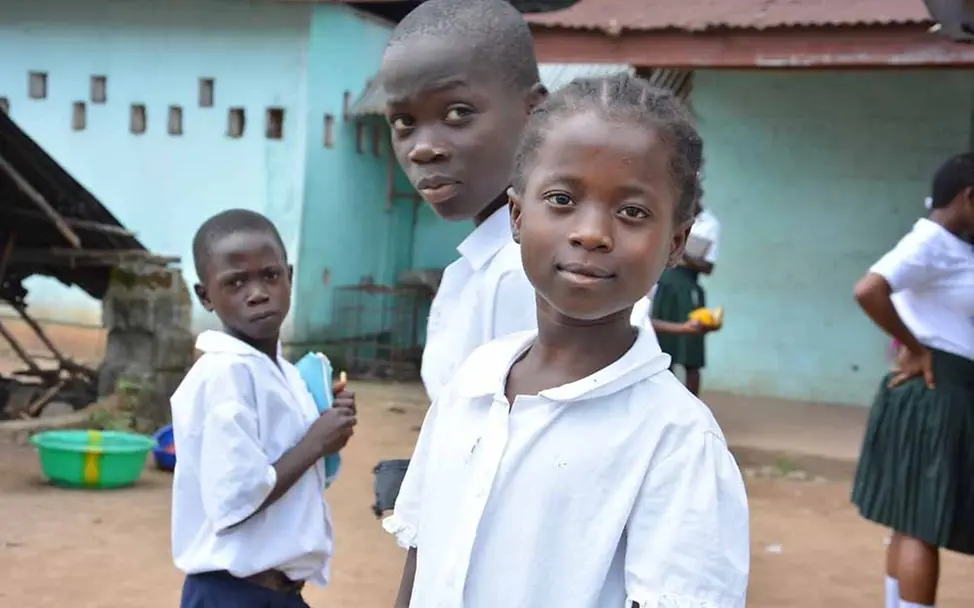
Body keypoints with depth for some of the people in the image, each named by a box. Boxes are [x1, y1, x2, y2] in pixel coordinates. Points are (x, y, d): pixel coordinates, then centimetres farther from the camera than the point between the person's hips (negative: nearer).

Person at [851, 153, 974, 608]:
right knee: (923, 525, -5)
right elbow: (868, 291, -30)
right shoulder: (931, 242, -16)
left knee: (914, 523, 16)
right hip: (934, 394, -10)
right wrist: (916, 348, -18)